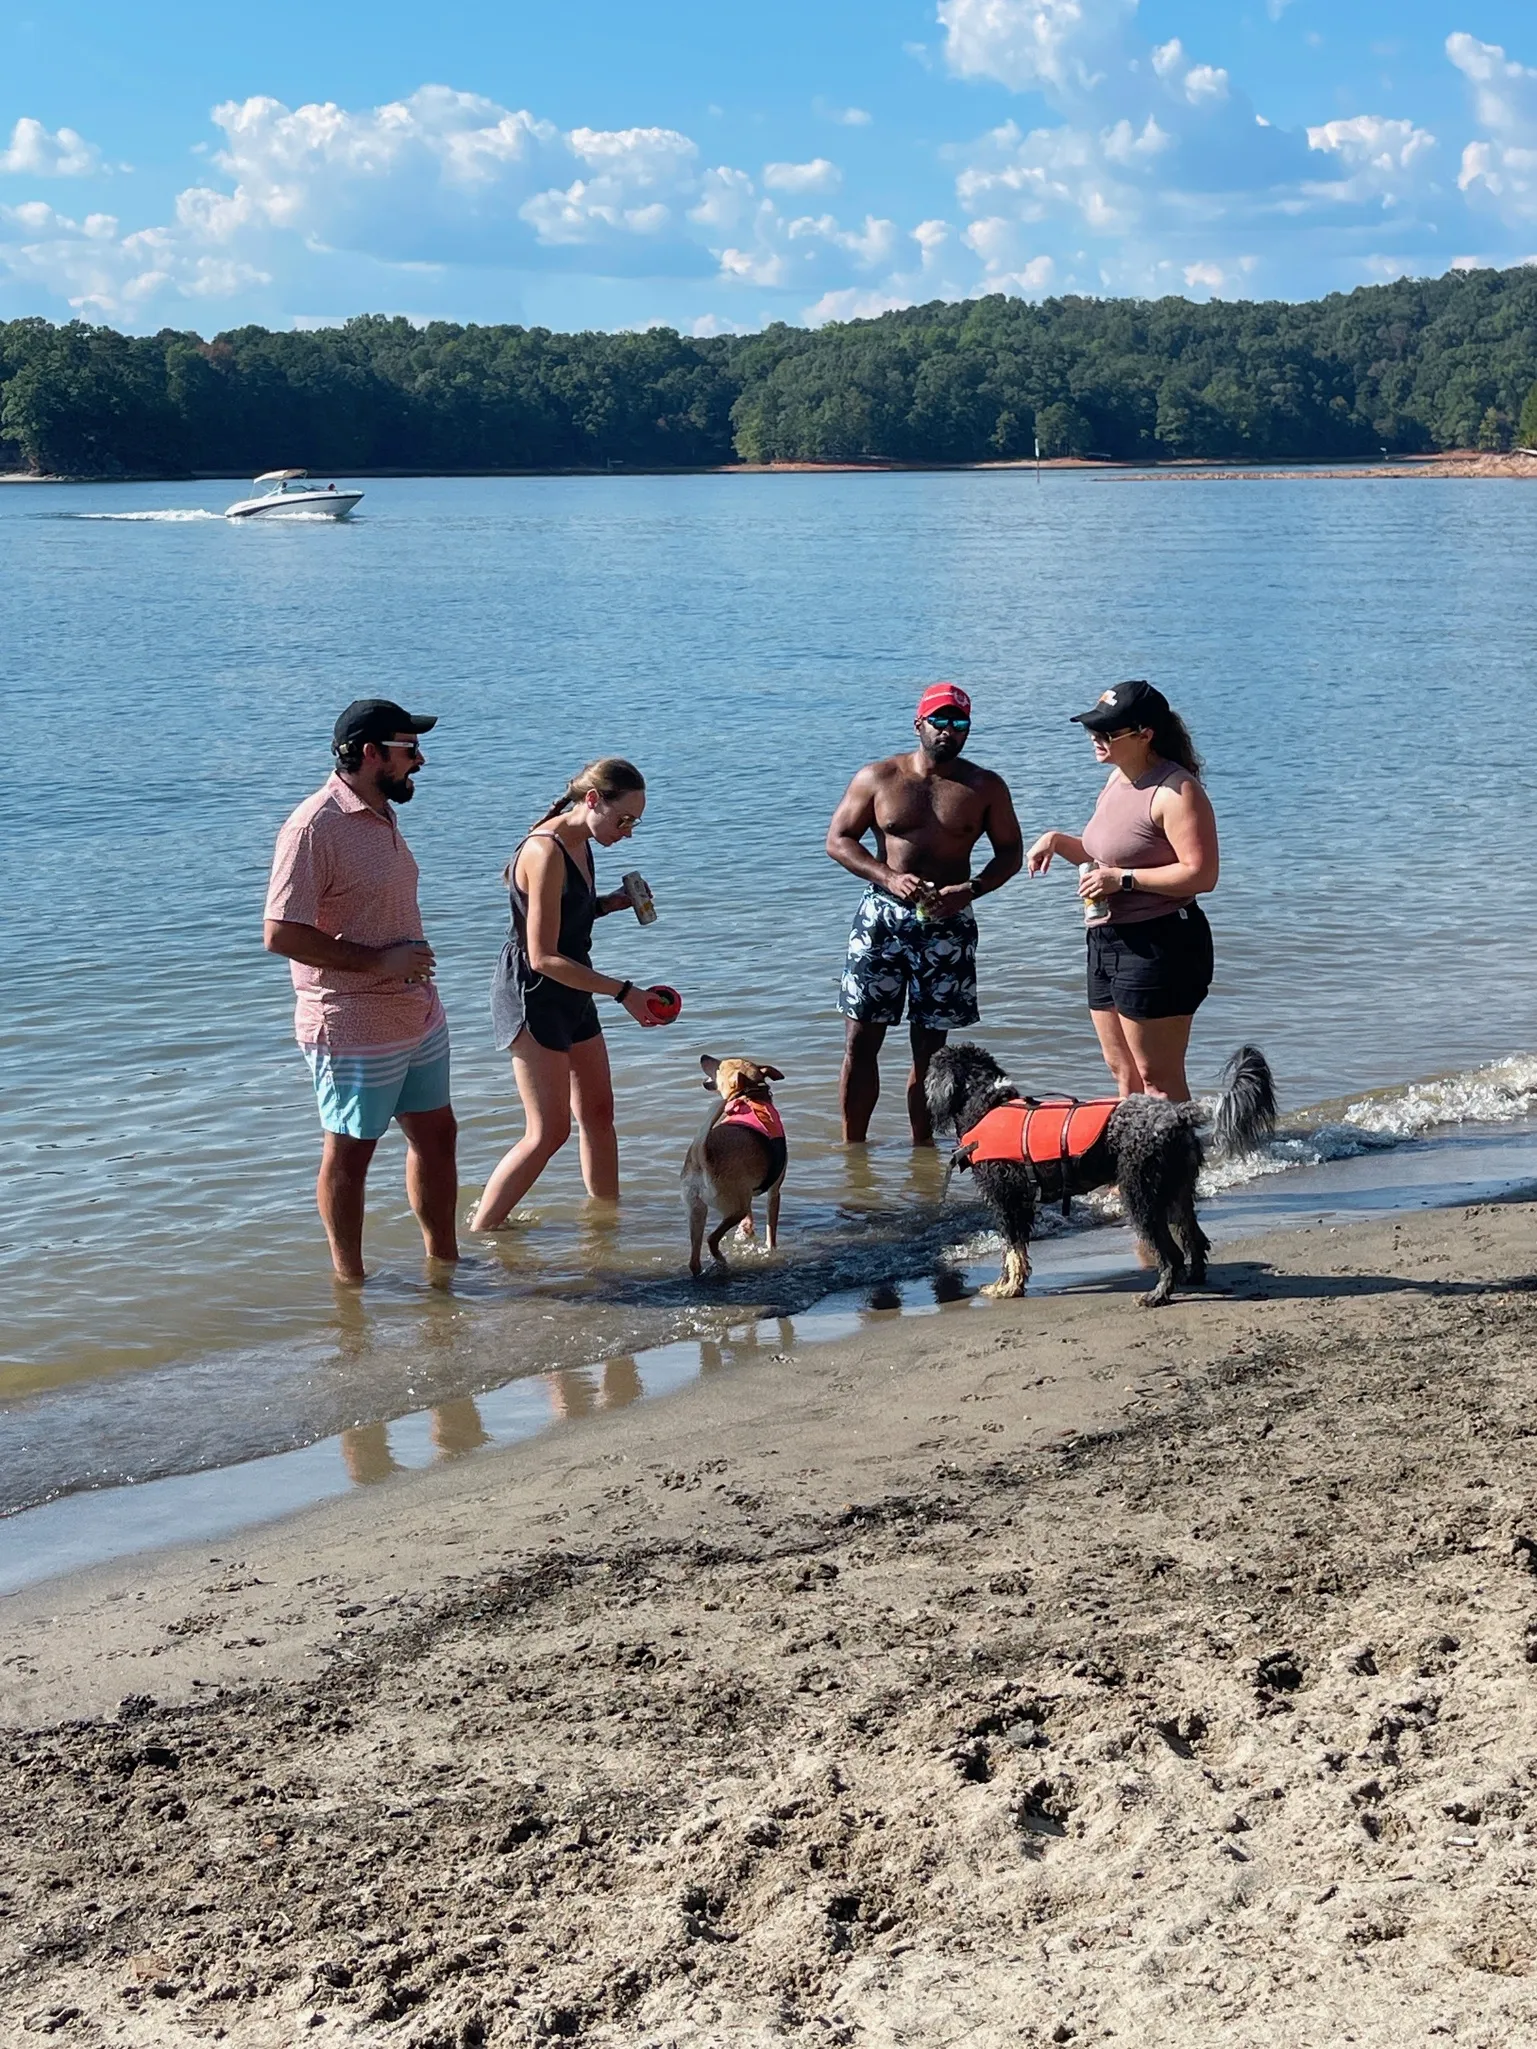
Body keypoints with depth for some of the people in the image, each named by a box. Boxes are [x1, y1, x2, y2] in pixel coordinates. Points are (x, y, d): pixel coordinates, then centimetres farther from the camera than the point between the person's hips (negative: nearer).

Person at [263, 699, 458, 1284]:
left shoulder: (380, 816, 10)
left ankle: (443, 1260, 31)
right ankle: (349, 1281, 19)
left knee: (436, 1135, 16)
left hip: (417, 1015, 9)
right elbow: (281, 933, -24)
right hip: (353, 1028, -9)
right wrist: (380, 961, -22)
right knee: (349, 1153, 5)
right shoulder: (314, 827, -19)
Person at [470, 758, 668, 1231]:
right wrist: (623, 991, -24)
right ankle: (480, 1231, 0)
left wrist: (611, 903, 1)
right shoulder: (546, 852, -24)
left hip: (570, 993, 10)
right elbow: (543, 957, -26)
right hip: (532, 995, -10)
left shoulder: (579, 844, 5)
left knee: (598, 1111, 17)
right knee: (549, 1131, -9)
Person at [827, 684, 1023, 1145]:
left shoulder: (986, 787, 4)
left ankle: (922, 1148, 14)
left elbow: (1010, 852, 8)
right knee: (861, 1039, -2)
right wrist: (889, 878, -14)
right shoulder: (878, 778, 2)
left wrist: (971, 889, -11)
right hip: (882, 917, 0)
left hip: (948, 924, 1)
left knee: (930, 1045, 5)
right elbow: (838, 839, 1)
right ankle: (852, 1149, 8)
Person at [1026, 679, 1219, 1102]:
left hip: (1157, 944, -10)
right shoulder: (1117, 779, 13)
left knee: (1157, 1078, -5)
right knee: (1123, 1072, 15)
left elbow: (1201, 875, -23)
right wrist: (1058, 841, 8)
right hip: (1107, 941, 10)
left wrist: (1123, 879, -24)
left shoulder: (1175, 790, -17)